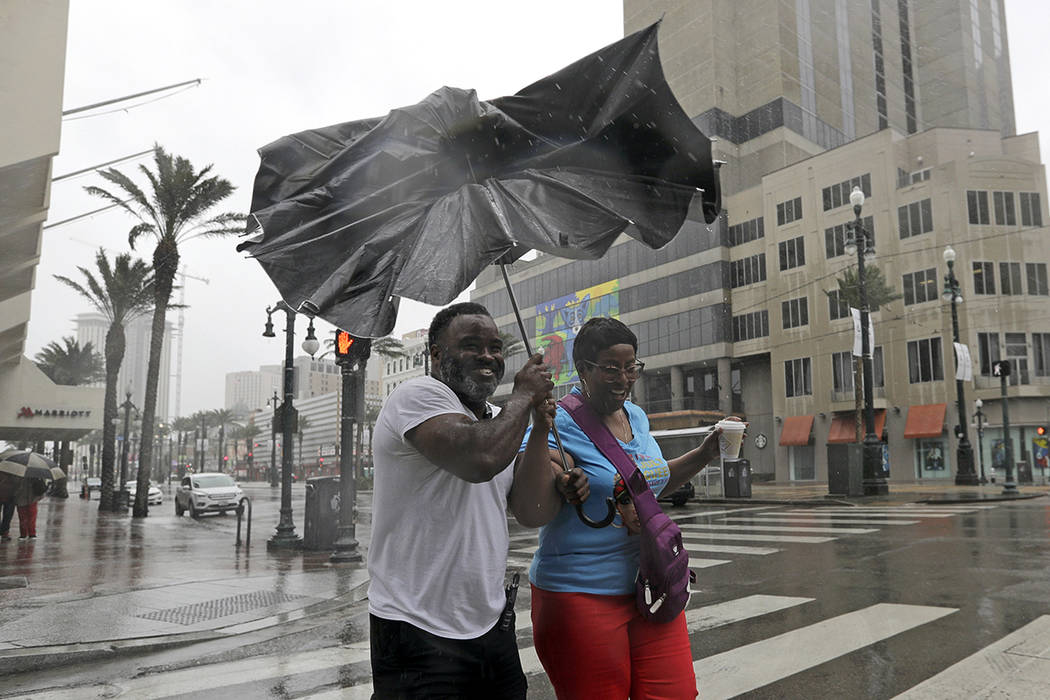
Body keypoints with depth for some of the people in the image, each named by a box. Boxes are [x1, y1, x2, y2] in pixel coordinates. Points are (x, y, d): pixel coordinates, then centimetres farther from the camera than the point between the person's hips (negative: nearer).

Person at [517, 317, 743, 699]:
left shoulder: (636, 416, 9)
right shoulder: (561, 424, -14)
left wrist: (704, 453, 13)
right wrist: (540, 428, -35)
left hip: (652, 587, 7)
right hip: (582, 595, -7)